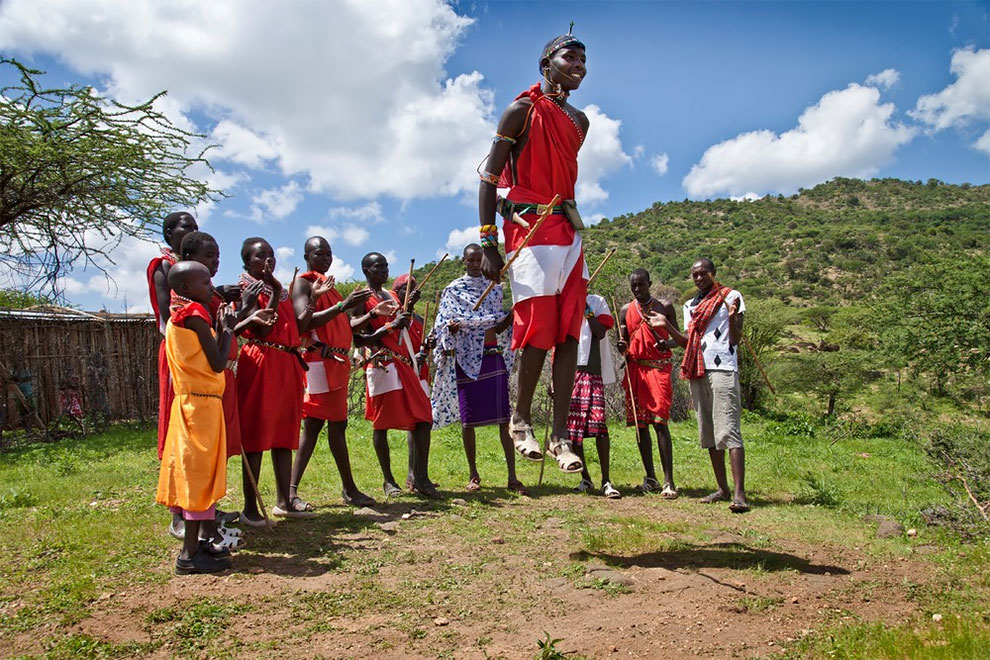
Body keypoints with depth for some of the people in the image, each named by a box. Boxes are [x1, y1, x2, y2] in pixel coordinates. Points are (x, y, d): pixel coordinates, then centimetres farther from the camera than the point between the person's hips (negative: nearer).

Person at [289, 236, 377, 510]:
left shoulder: (328, 284, 22)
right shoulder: (303, 283, -5)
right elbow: (303, 322, -21)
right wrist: (343, 305, -25)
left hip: (337, 361, 9)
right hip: (319, 361, -9)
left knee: (337, 424, 8)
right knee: (313, 424, -7)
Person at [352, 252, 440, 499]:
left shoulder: (392, 295, 20)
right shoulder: (362, 299, -3)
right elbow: (359, 340, -14)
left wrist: (409, 305, 13)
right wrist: (391, 325, -21)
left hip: (406, 364, 7)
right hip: (382, 365, -7)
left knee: (423, 418, -1)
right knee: (382, 424, 0)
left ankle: (420, 477, 2)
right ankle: (388, 480, 10)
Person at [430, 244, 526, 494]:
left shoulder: (493, 288, 15)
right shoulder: (453, 290, 6)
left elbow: (499, 328, 13)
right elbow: (446, 326, 0)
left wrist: (510, 318, -7)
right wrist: (453, 328, -22)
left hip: (494, 357, 2)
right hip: (467, 358, -2)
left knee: (504, 417, -3)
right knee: (468, 418, 1)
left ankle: (512, 477, -2)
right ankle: (473, 474, 14)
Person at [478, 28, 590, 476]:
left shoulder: (579, 121, 19)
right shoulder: (522, 111, -1)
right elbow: (489, 177, -5)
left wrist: (569, 227, 17)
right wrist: (488, 243, -12)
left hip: (569, 232, 7)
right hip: (529, 228, -6)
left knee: (569, 334, 0)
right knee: (539, 331, -8)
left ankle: (560, 433, 4)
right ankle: (521, 418, 13)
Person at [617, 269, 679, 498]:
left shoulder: (664, 307, 5)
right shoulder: (626, 311, 11)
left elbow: (677, 338, 7)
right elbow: (623, 344, 14)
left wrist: (667, 343, -16)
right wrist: (622, 347, -11)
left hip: (659, 368, -3)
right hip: (635, 369, 4)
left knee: (659, 421, -13)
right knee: (640, 423, 5)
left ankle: (669, 481, -12)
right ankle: (650, 478, 16)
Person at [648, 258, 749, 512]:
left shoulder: (731, 296, 4)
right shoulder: (690, 305, 21)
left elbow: (735, 339, -3)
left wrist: (732, 317, -21)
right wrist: (667, 326, 8)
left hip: (722, 369, -7)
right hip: (697, 371, 7)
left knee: (728, 429, -15)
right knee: (708, 432, 8)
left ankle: (739, 493, -19)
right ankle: (723, 489, 16)